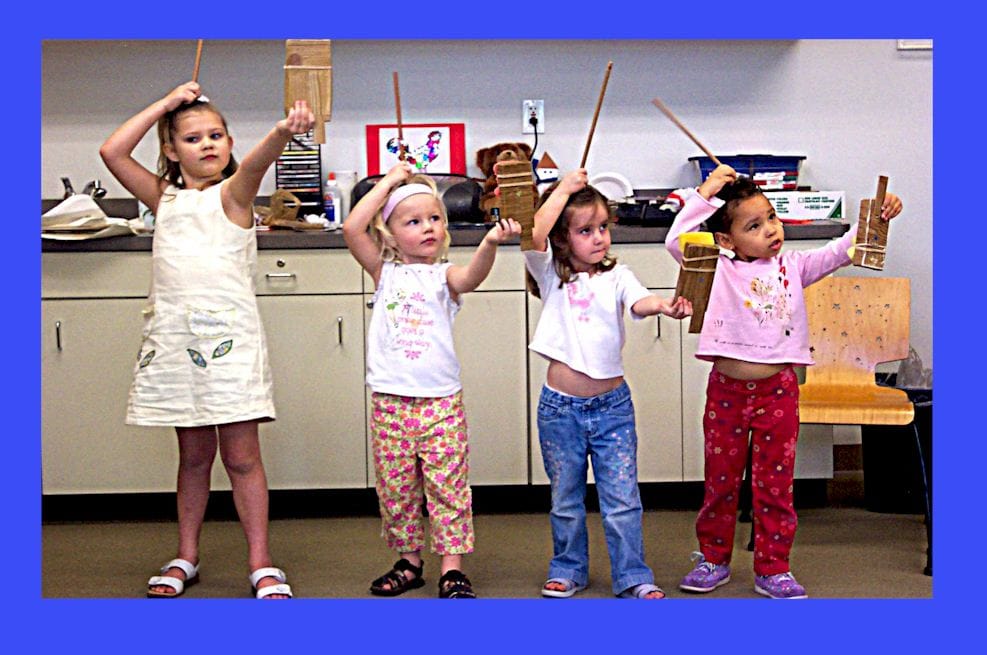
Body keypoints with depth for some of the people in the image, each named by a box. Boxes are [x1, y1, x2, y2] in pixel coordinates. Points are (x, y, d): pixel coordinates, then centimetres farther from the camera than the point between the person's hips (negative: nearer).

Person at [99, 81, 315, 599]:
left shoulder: (231, 194, 2)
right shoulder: (163, 197, 14)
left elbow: (257, 162, -21)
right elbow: (112, 151, 3)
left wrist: (282, 133, -43)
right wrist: (168, 103, 5)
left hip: (229, 337, -3)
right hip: (174, 338, 4)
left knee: (241, 455, -1)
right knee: (194, 454, 13)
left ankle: (260, 563, 5)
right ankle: (186, 558, 24)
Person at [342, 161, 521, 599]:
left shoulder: (444, 276, 2)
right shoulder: (384, 272, 6)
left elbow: (472, 275, -22)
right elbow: (351, 228, -8)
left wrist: (490, 244, -42)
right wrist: (388, 182, -3)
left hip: (441, 402, -1)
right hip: (390, 401, 2)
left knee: (448, 486, -1)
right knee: (396, 488, 9)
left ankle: (452, 568, 6)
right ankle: (408, 561, 24)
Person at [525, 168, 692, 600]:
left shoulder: (615, 276, 2)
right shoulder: (551, 276, 1)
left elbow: (638, 302, -17)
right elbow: (535, 234, -17)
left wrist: (664, 306, -40)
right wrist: (564, 189, -10)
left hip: (612, 405, 0)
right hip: (560, 406, 0)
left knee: (622, 499, 0)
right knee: (566, 499, 13)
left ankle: (632, 577, 10)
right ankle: (568, 570, 29)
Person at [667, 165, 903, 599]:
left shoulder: (792, 266, 4)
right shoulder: (719, 269, -3)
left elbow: (839, 252, 1)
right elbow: (676, 241, -15)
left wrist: (877, 217, -12)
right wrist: (705, 192, -13)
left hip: (777, 391, 1)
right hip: (726, 389, -1)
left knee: (775, 484, 6)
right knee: (720, 481, 12)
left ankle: (772, 570, 16)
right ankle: (713, 560, 27)